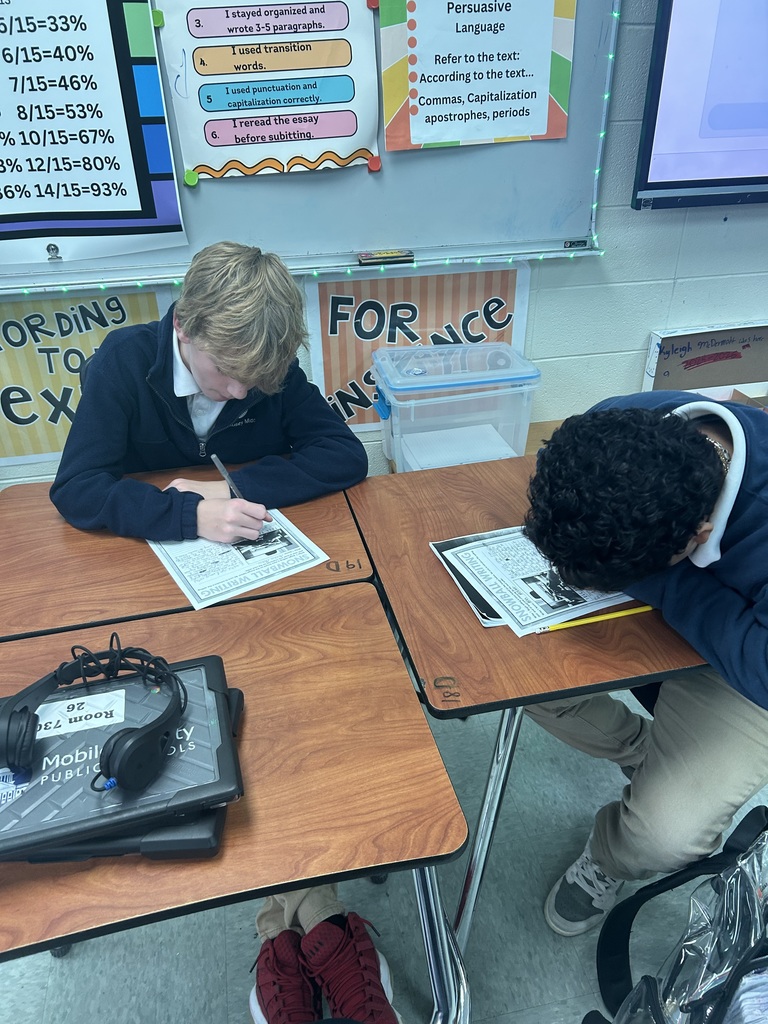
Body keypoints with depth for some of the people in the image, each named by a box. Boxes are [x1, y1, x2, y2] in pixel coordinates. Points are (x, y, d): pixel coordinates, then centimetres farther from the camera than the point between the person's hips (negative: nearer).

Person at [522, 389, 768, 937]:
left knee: (666, 833, -19)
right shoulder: (619, 428, -26)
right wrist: (568, 536, -23)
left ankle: (610, 860, 22)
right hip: (647, 604, 5)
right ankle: (642, 756, 17)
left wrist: (651, 581, -36)